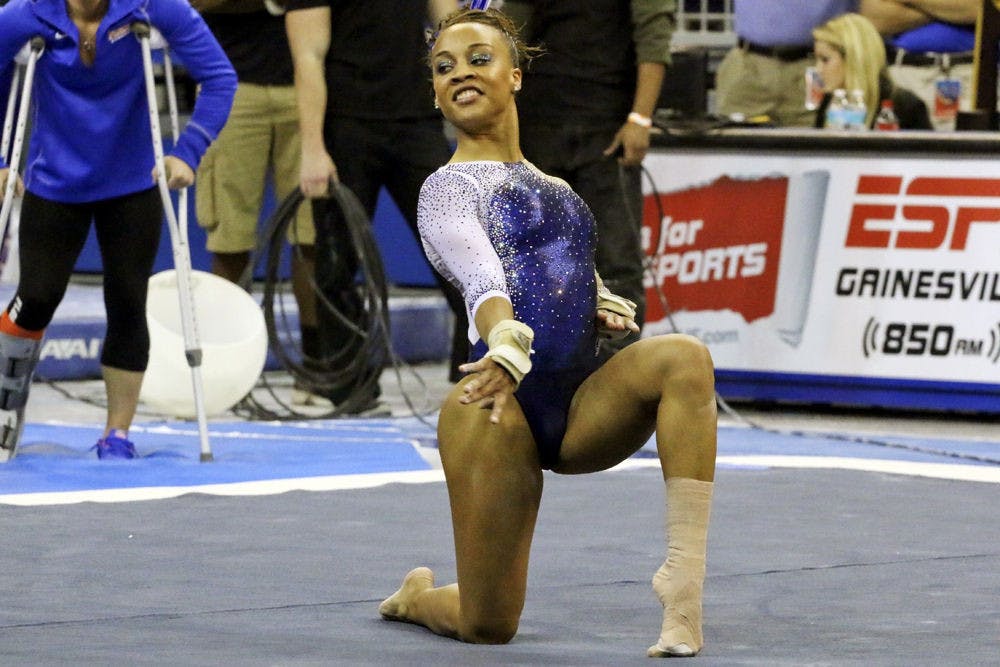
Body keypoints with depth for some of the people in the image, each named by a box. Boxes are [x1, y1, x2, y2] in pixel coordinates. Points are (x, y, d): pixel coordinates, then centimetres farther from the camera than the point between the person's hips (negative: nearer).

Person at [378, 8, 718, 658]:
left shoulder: (555, 189, 21)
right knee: (487, 627, -3)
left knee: (684, 357, -27)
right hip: (506, 404, -5)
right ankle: (416, 596, 36)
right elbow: (483, 279, -21)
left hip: (583, 405, 5)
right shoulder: (449, 188, 0)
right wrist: (507, 347, -41)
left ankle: (684, 575, -33)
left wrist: (609, 310, 5)